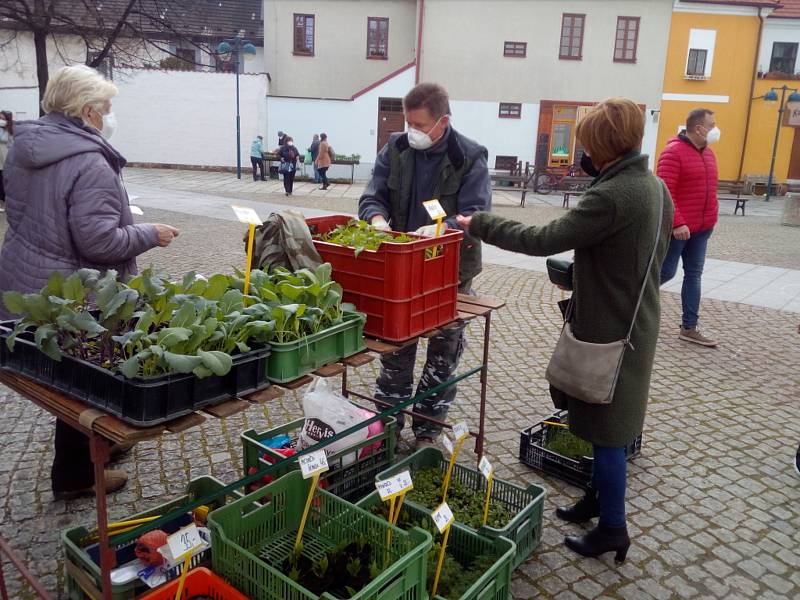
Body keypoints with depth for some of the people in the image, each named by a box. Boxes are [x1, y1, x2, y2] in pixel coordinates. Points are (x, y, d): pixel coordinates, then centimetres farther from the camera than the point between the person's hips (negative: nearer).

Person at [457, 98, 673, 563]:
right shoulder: (655, 186, 6)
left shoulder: (611, 196, -25)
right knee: (609, 423, 21)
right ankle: (599, 498, 38)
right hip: (637, 320, 9)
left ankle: (612, 528, 20)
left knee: (607, 429, 4)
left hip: (611, 329, -9)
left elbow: (544, 240, -25)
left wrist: (479, 224, -17)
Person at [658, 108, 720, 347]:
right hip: (677, 228, -8)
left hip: (701, 228, 8)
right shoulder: (674, 152, -14)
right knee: (665, 272, -1)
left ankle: (689, 328, 15)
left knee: (694, 275, 9)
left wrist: (712, 215, 13)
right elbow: (664, 192, -20)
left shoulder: (708, 152, 12)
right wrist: (677, 223, -25)